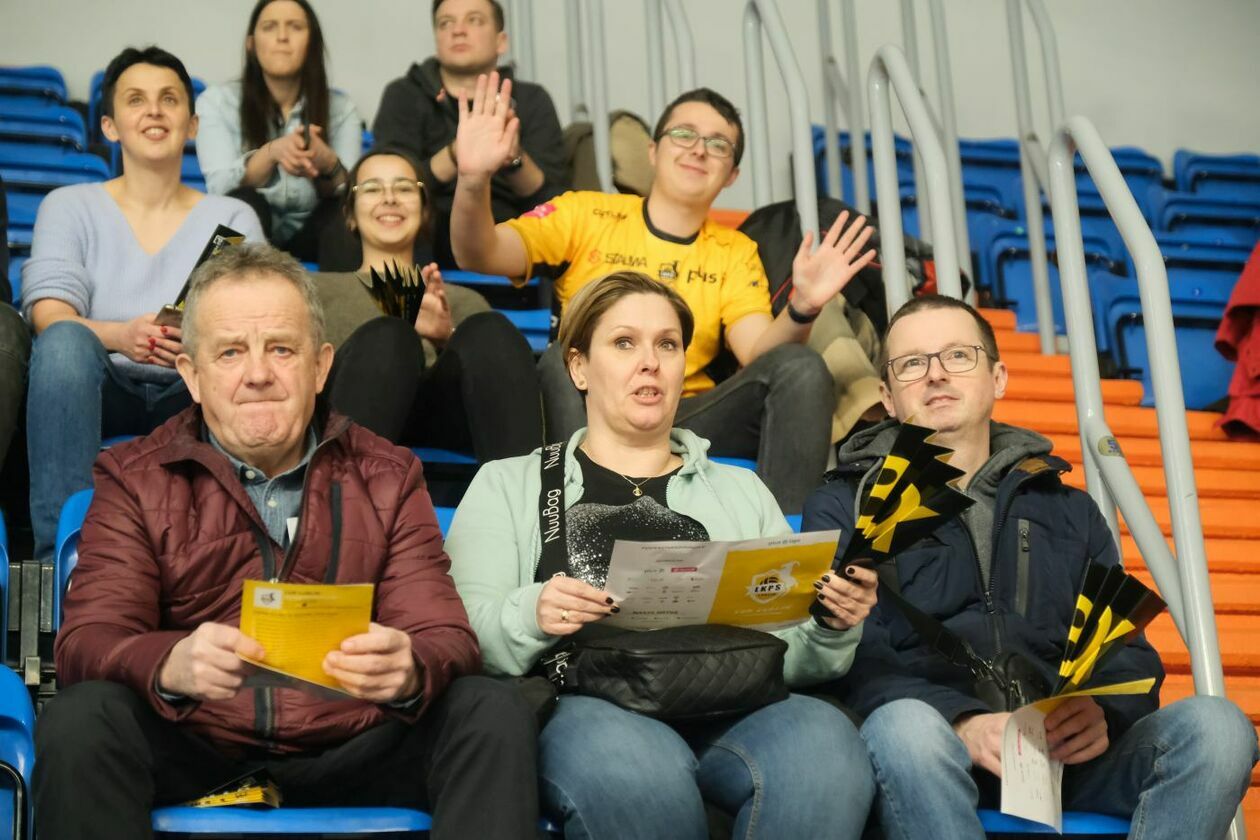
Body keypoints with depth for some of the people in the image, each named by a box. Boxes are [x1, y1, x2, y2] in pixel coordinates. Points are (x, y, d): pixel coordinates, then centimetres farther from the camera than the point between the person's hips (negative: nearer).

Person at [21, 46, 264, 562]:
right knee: (65, 339, -33)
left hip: (194, 394, 1)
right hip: (101, 391, 0)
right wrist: (120, 336, -27)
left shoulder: (233, 218, 14)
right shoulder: (69, 207, 11)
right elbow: (49, 318, -4)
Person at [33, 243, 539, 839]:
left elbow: (444, 637, 1)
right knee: (81, 716, -30)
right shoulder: (135, 479, 7)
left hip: (347, 750, 1)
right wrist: (172, 666, -31)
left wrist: (408, 669, -27)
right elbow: (88, 640, -6)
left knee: (495, 712, -22)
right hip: (188, 752, -1)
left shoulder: (387, 478, 11)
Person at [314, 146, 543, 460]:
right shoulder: (319, 288, 31)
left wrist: (449, 339, -5)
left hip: (442, 413, 2)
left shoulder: (463, 299, 35)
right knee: (387, 338, -35)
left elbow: (492, 369, 17)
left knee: (491, 331, -30)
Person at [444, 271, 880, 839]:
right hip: (584, 707, -2)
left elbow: (789, 652, 21)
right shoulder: (508, 486, 19)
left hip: (729, 709, 2)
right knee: (631, 763, -39)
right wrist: (529, 618, -15)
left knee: (822, 738, -34)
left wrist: (832, 629, -1)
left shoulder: (742, 493, 28)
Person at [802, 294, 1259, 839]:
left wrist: (1104, 709, -8)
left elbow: (1128, 651, 18)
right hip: (932, 752, -3)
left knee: (1216, 725, -25)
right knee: (904, 724, -38)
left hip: (1068, 754, 3)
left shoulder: (1069, 511, 27)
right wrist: (961, 723, -20)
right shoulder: (842, 508, 16)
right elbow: (853, 659, 0)